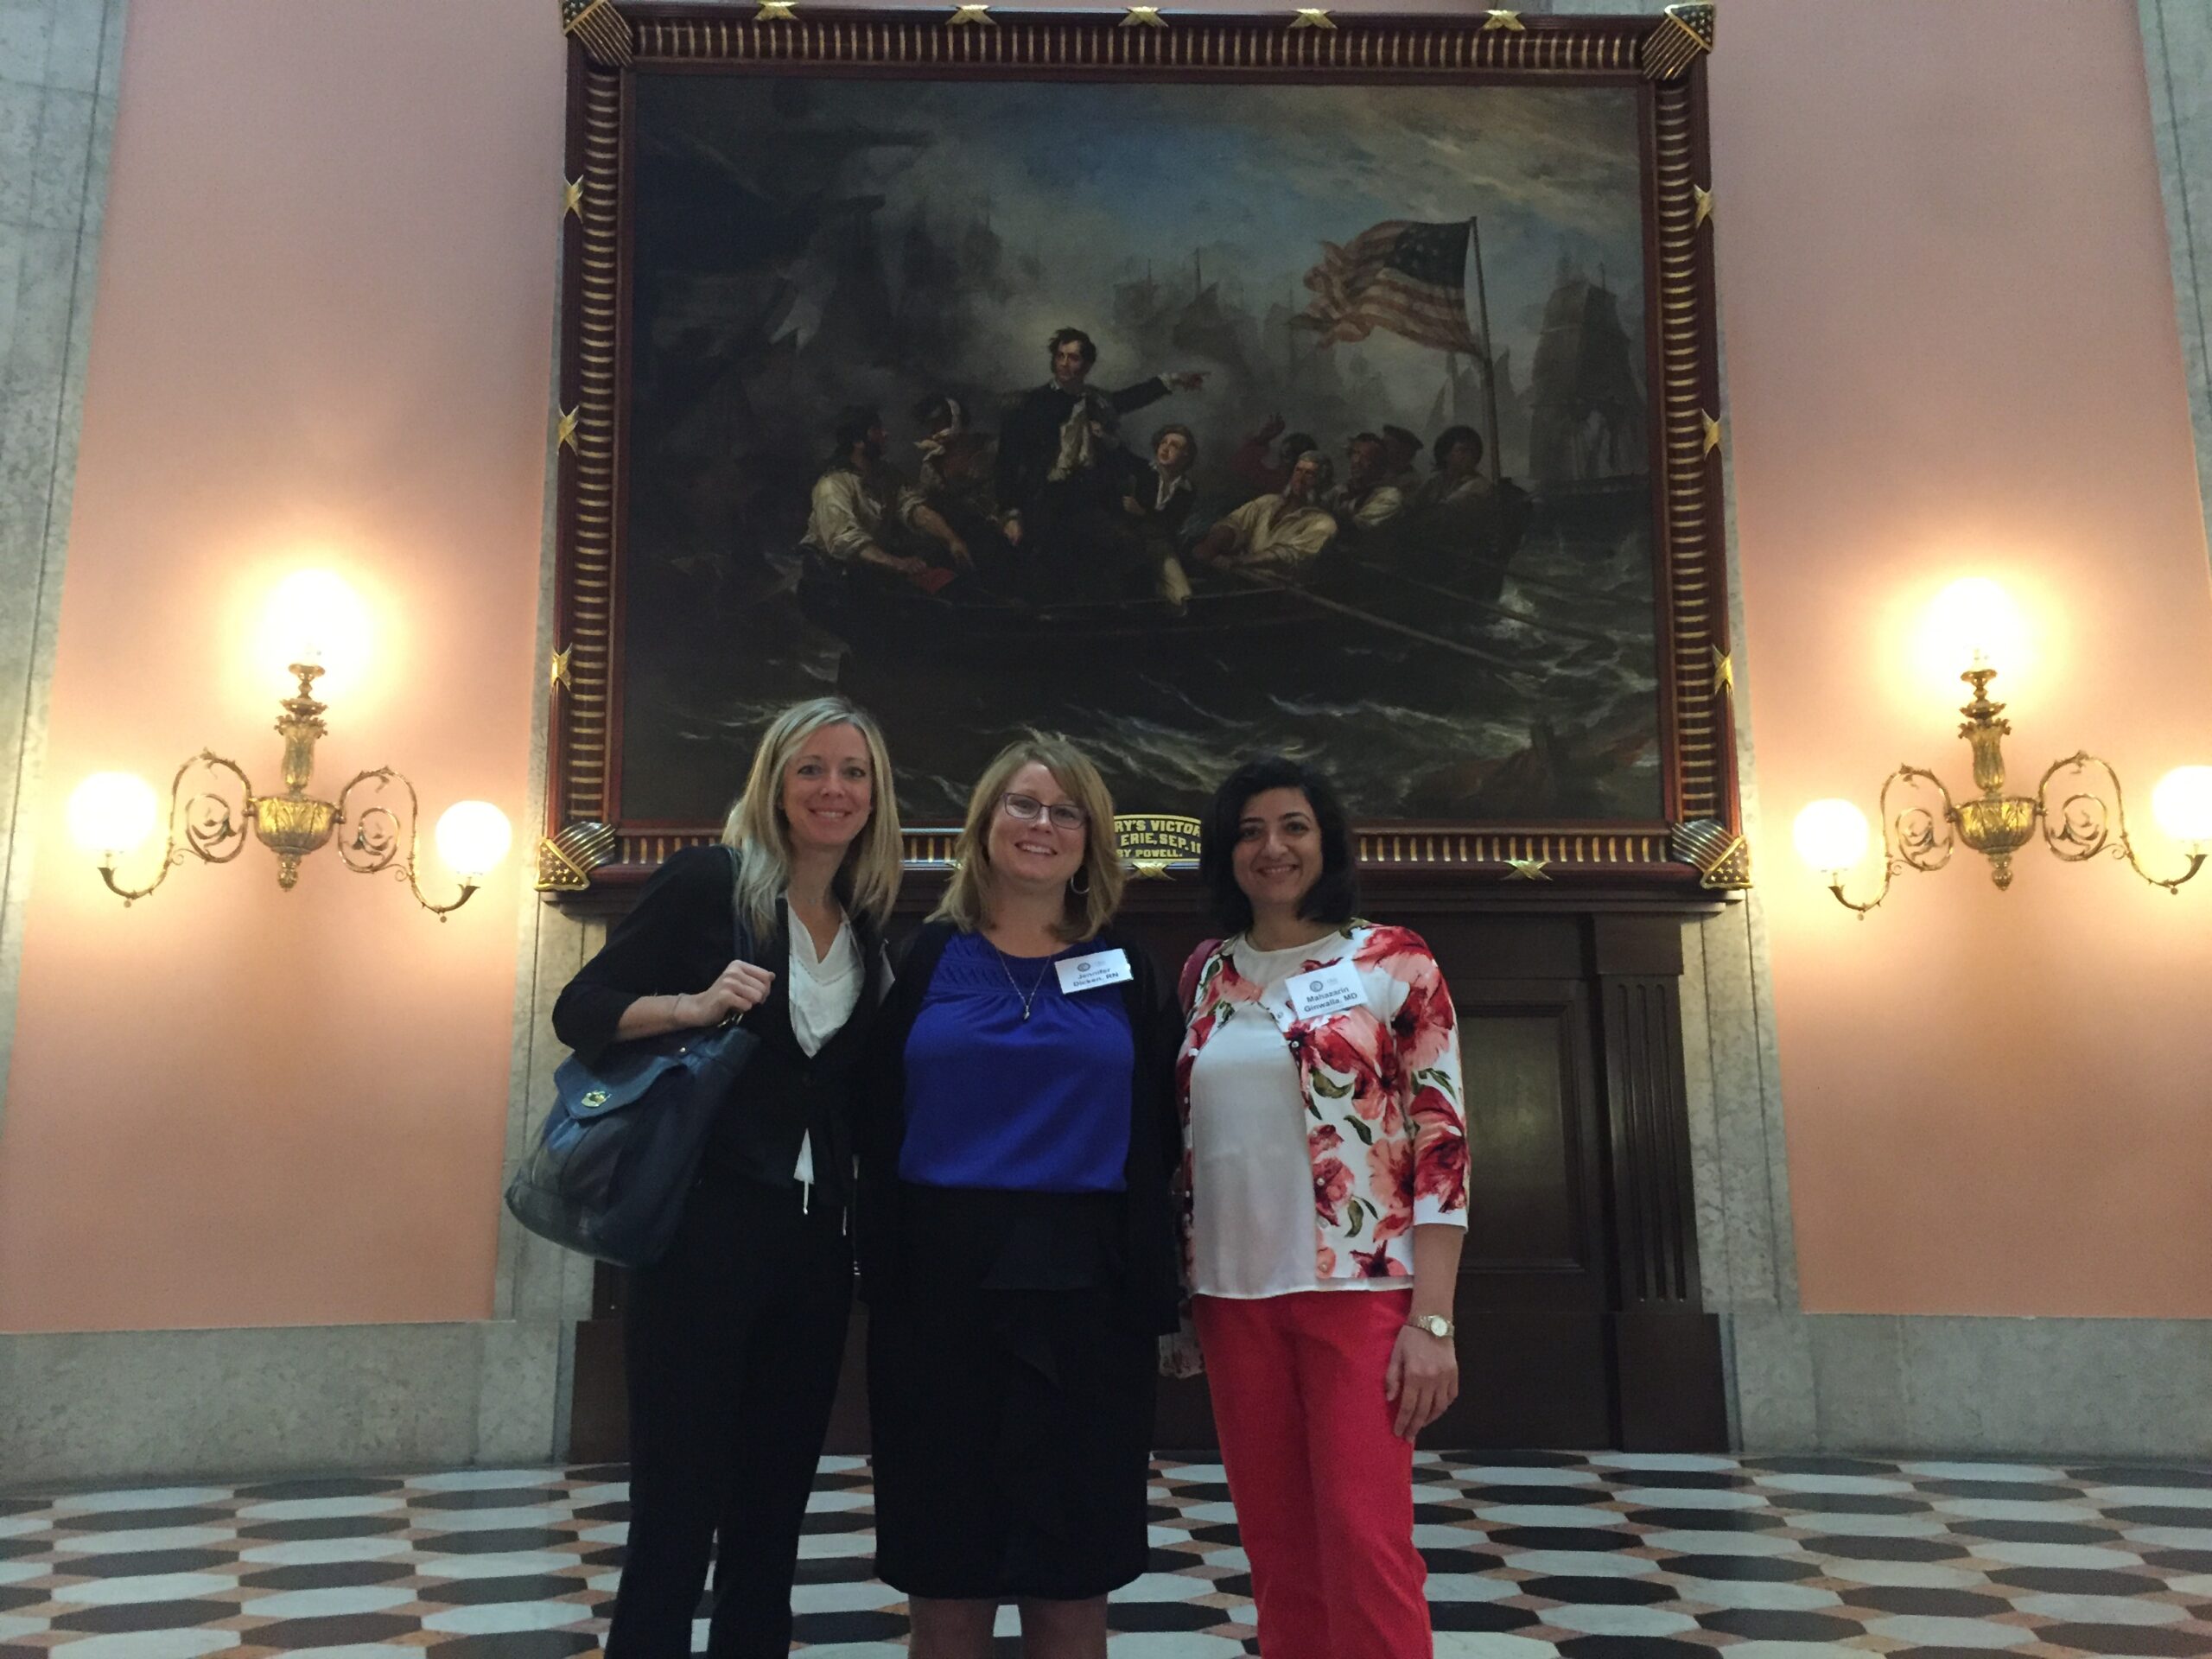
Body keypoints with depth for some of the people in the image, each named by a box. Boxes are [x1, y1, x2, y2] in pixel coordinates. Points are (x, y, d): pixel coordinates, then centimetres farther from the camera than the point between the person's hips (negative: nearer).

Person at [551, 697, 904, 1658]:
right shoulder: (708, 881, -5)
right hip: (702, 1229, -5)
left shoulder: (870, 929, 10)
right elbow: (579, 1011, -7)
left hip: (814, 1245, 6)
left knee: (772, 1514, 15)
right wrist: (696, 1005, -23)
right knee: (677, 1511, 1)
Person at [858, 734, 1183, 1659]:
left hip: (1085, 1291, 1)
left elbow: (1155, 1142, 6)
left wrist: (1154, 1301, 0)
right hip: (941, 1286, 0)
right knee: (945, 1578, 8)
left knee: (1072, 1581, 9)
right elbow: (878, 1131, 0)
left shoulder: (1125, 971, 8)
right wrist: (881, 1283, -6)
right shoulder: (929, 958, 5)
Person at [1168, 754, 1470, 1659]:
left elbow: (1442, 1142, -6)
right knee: (1277, 1547, 10)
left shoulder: (1394, 962, -3)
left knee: (1365, 1546, -4)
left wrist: (1432, 1320, -12)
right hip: (1234, 1294, 4)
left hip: (1360, 1289, -4)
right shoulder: (1206, 974, 9)